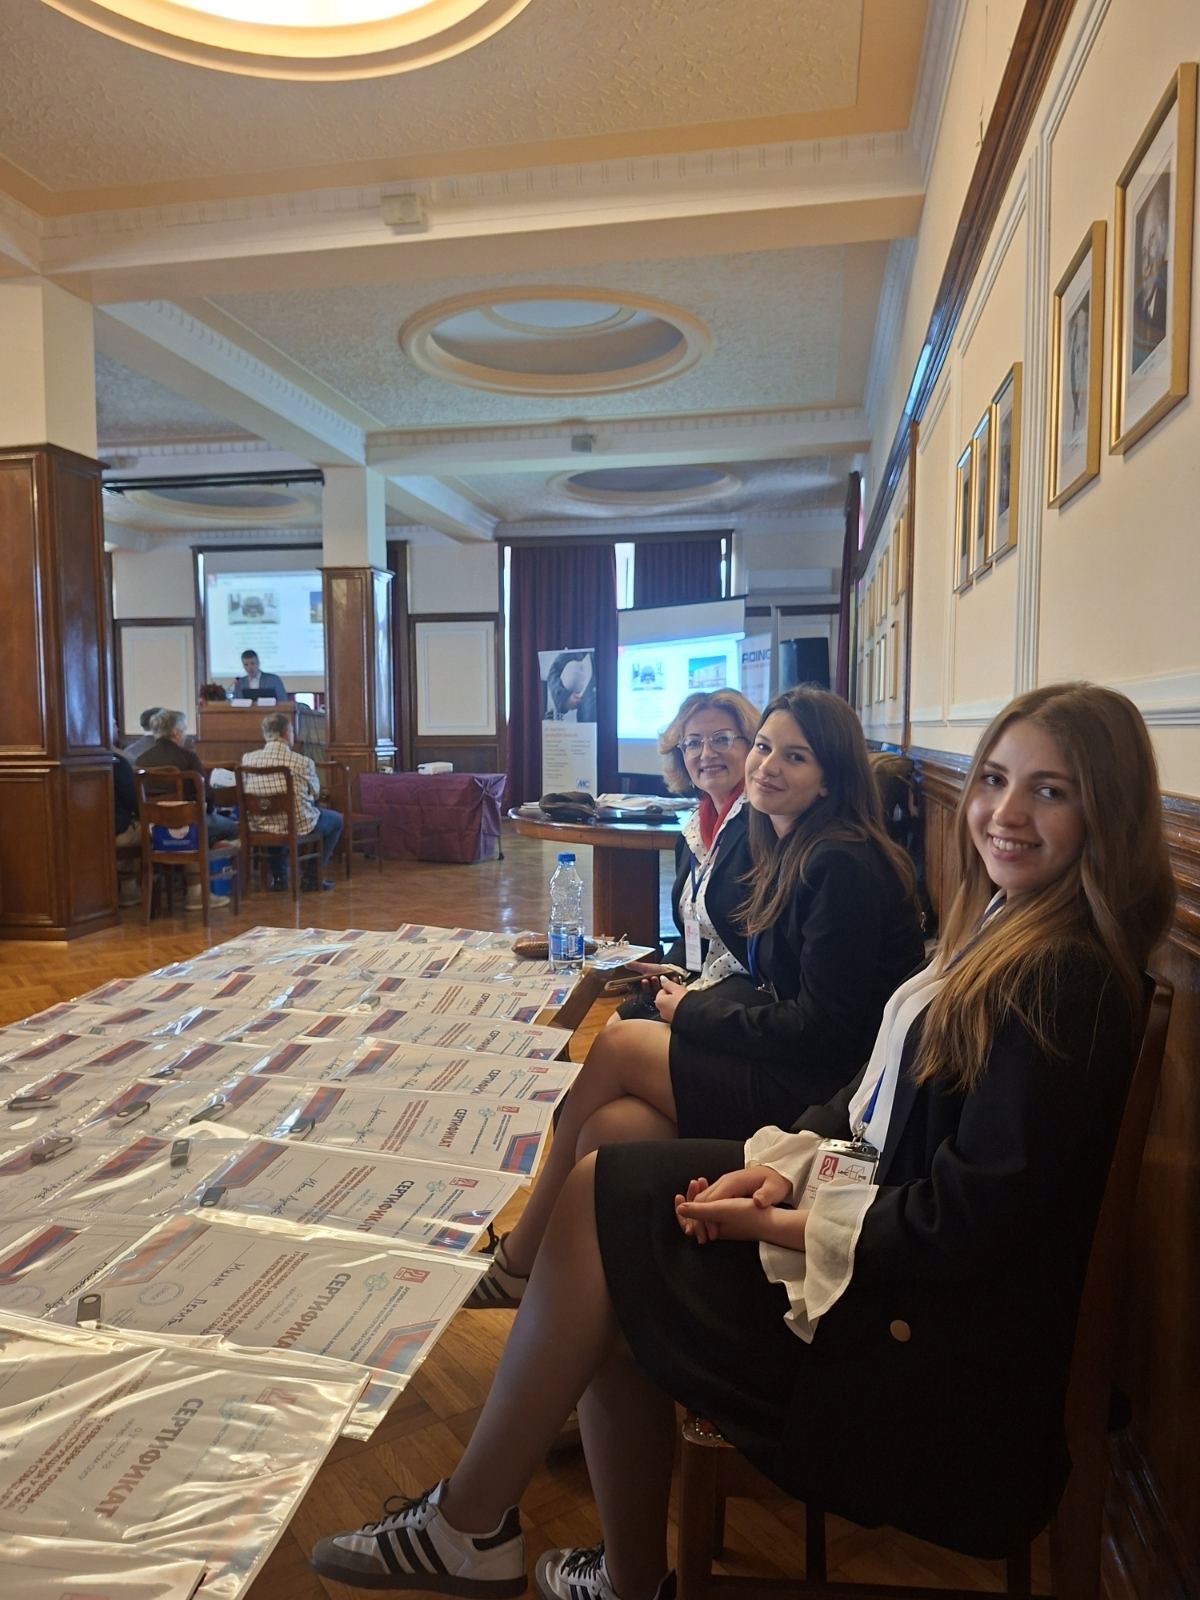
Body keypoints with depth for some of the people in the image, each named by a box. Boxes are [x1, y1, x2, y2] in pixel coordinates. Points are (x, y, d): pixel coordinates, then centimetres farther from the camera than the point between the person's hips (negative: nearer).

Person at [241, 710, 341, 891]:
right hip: (298, 827, -5)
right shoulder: (303, 762, -19)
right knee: (336, 819, 23)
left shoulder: (247, 758, -9)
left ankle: (278, 876, 39)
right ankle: (312, 877, 21)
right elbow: (315, 793, -3)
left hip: (261, 827, 5)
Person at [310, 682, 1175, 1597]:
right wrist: (789, 1165, -5)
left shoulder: (1067, 981, -20)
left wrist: (780, 1228, -16)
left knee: (602, 1205, -12)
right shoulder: (1005, 932, 9)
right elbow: (880, 1097, 11)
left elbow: (972, 1220, -23)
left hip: (941, 1334, -8)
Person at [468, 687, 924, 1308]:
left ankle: (518, 1261, 3)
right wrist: (703, 994, -3)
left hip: (820, 1091, -8)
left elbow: (822, 1027, -19)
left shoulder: (844, 866, -17)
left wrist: (694, 1012, -10)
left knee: (618, 1043, -13)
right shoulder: (791, 850, 11)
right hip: (791, 1066, 8)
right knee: (611, 1128, -15)